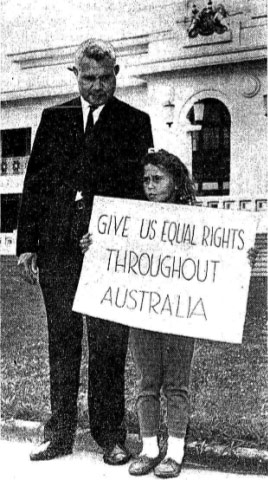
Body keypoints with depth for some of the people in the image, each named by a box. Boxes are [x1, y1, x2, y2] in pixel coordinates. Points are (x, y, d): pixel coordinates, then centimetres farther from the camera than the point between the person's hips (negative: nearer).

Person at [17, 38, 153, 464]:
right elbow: (34, 183, 10)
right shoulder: (54, 118, 13)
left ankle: (110, 436, 13)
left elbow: (142, 185, 1)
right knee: (62, 344, 9)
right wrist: (26, 244, 3)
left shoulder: (135, 122, 6)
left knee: (108, 346, 1)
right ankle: (59, 435, 20)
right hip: (58, 248, 3)